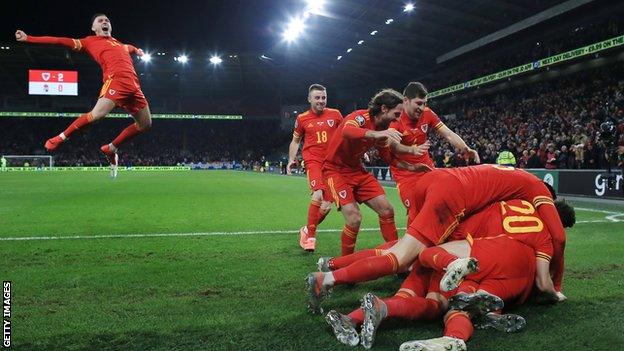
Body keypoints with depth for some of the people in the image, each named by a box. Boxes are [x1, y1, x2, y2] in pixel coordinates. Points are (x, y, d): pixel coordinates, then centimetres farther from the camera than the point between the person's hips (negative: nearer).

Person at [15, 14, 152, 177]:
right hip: (114, 80, -6)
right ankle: (61, 138, -4)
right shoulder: (90, 41, 15)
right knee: (98, 113, -28)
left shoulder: (120, 44, 30)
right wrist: (28, 38, 5)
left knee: (145, 124, 4)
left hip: (134, 86, 6)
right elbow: (60, 40, 9)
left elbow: (130, 48, 56)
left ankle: (111, 149, 18)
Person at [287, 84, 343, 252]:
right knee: (318, 194, -24)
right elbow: (295, 140, 16)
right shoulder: (302, 118, 4)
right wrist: (291, 159, 4)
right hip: (313, 161, -3)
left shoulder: (335, 114, 4)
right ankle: (310, 235, -9)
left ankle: (308, 229, 27)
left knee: (327, 205, 2)